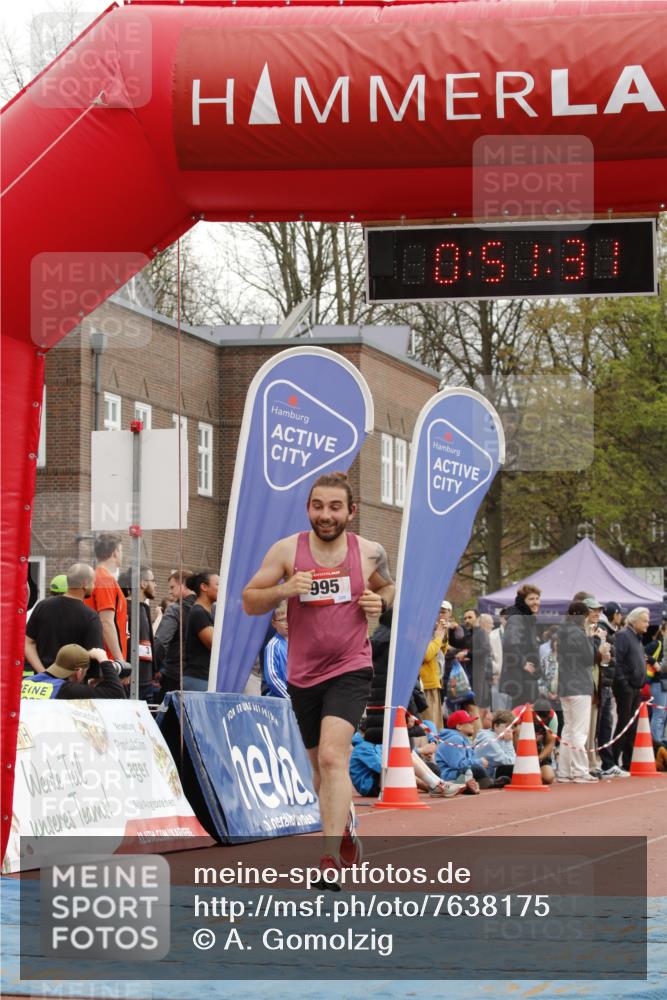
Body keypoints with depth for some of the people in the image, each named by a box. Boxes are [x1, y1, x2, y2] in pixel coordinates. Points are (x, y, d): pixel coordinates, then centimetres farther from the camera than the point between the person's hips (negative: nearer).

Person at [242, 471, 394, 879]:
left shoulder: (370, 553, -1)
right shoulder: (287, 550, -4)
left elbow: (388, 586, 19)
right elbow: (249, 602, -1)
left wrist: (380, 602, -4)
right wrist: (282, 590, -20)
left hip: (350, 669, -3)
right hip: (303, 674, 3)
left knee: (332, 756, -22)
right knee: (321, 765, 16)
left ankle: (331, 857, -24)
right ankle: (345, 829, 43)